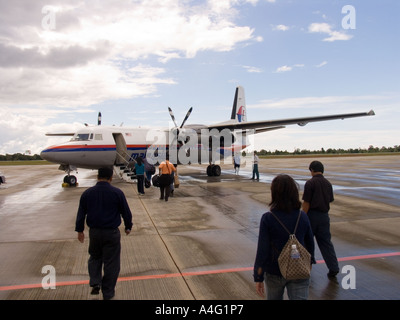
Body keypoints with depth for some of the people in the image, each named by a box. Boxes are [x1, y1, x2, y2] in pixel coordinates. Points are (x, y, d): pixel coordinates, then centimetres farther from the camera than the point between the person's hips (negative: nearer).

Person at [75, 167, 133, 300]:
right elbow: (126, 212, -2)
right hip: (111, 233, -3)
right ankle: (108, 293, 17)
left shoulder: (87, 193, -1)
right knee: (111, 262, 8)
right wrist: (128, 227, 13)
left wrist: (80, 230, 18)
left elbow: (81, 213, 6)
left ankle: (95, 283, 15)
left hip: (94, 232, 3)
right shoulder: (117, 193, -10)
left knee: (95, 257, 26)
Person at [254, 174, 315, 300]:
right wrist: (310, 261, 24)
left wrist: (258, 278, -7)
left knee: (274, 298, 23)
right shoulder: (303, 217, -8)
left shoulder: (267, 219, -18)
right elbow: (310, 243, 4)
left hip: (275, 272, -1)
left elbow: (262, 250, -16)